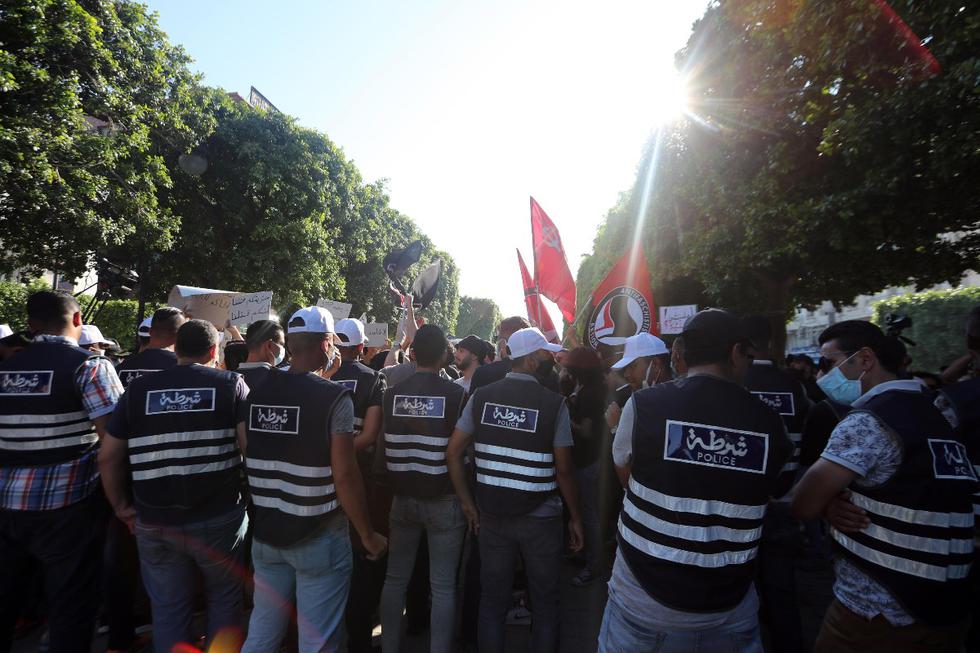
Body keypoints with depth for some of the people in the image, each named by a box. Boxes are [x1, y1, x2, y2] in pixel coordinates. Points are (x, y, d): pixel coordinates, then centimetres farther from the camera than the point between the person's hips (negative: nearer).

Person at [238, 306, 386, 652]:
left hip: (265, 534, 6)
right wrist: (368, 535, -8)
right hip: (320, 538, -6)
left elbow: (248, 460, 8)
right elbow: (344, 474, -19)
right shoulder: (333, 397, -18)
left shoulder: (257, 393, 0)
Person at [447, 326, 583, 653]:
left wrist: (467, 502, 5)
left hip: (492, 515, 3)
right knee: (545, 604, 18)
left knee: (492, 601, 19)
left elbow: (453, 452, -3)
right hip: (540, 518, -3)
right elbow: (564, 470, -10)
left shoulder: (481, 396, -4)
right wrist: (576, 518, 3)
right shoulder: (553, 402, -13)